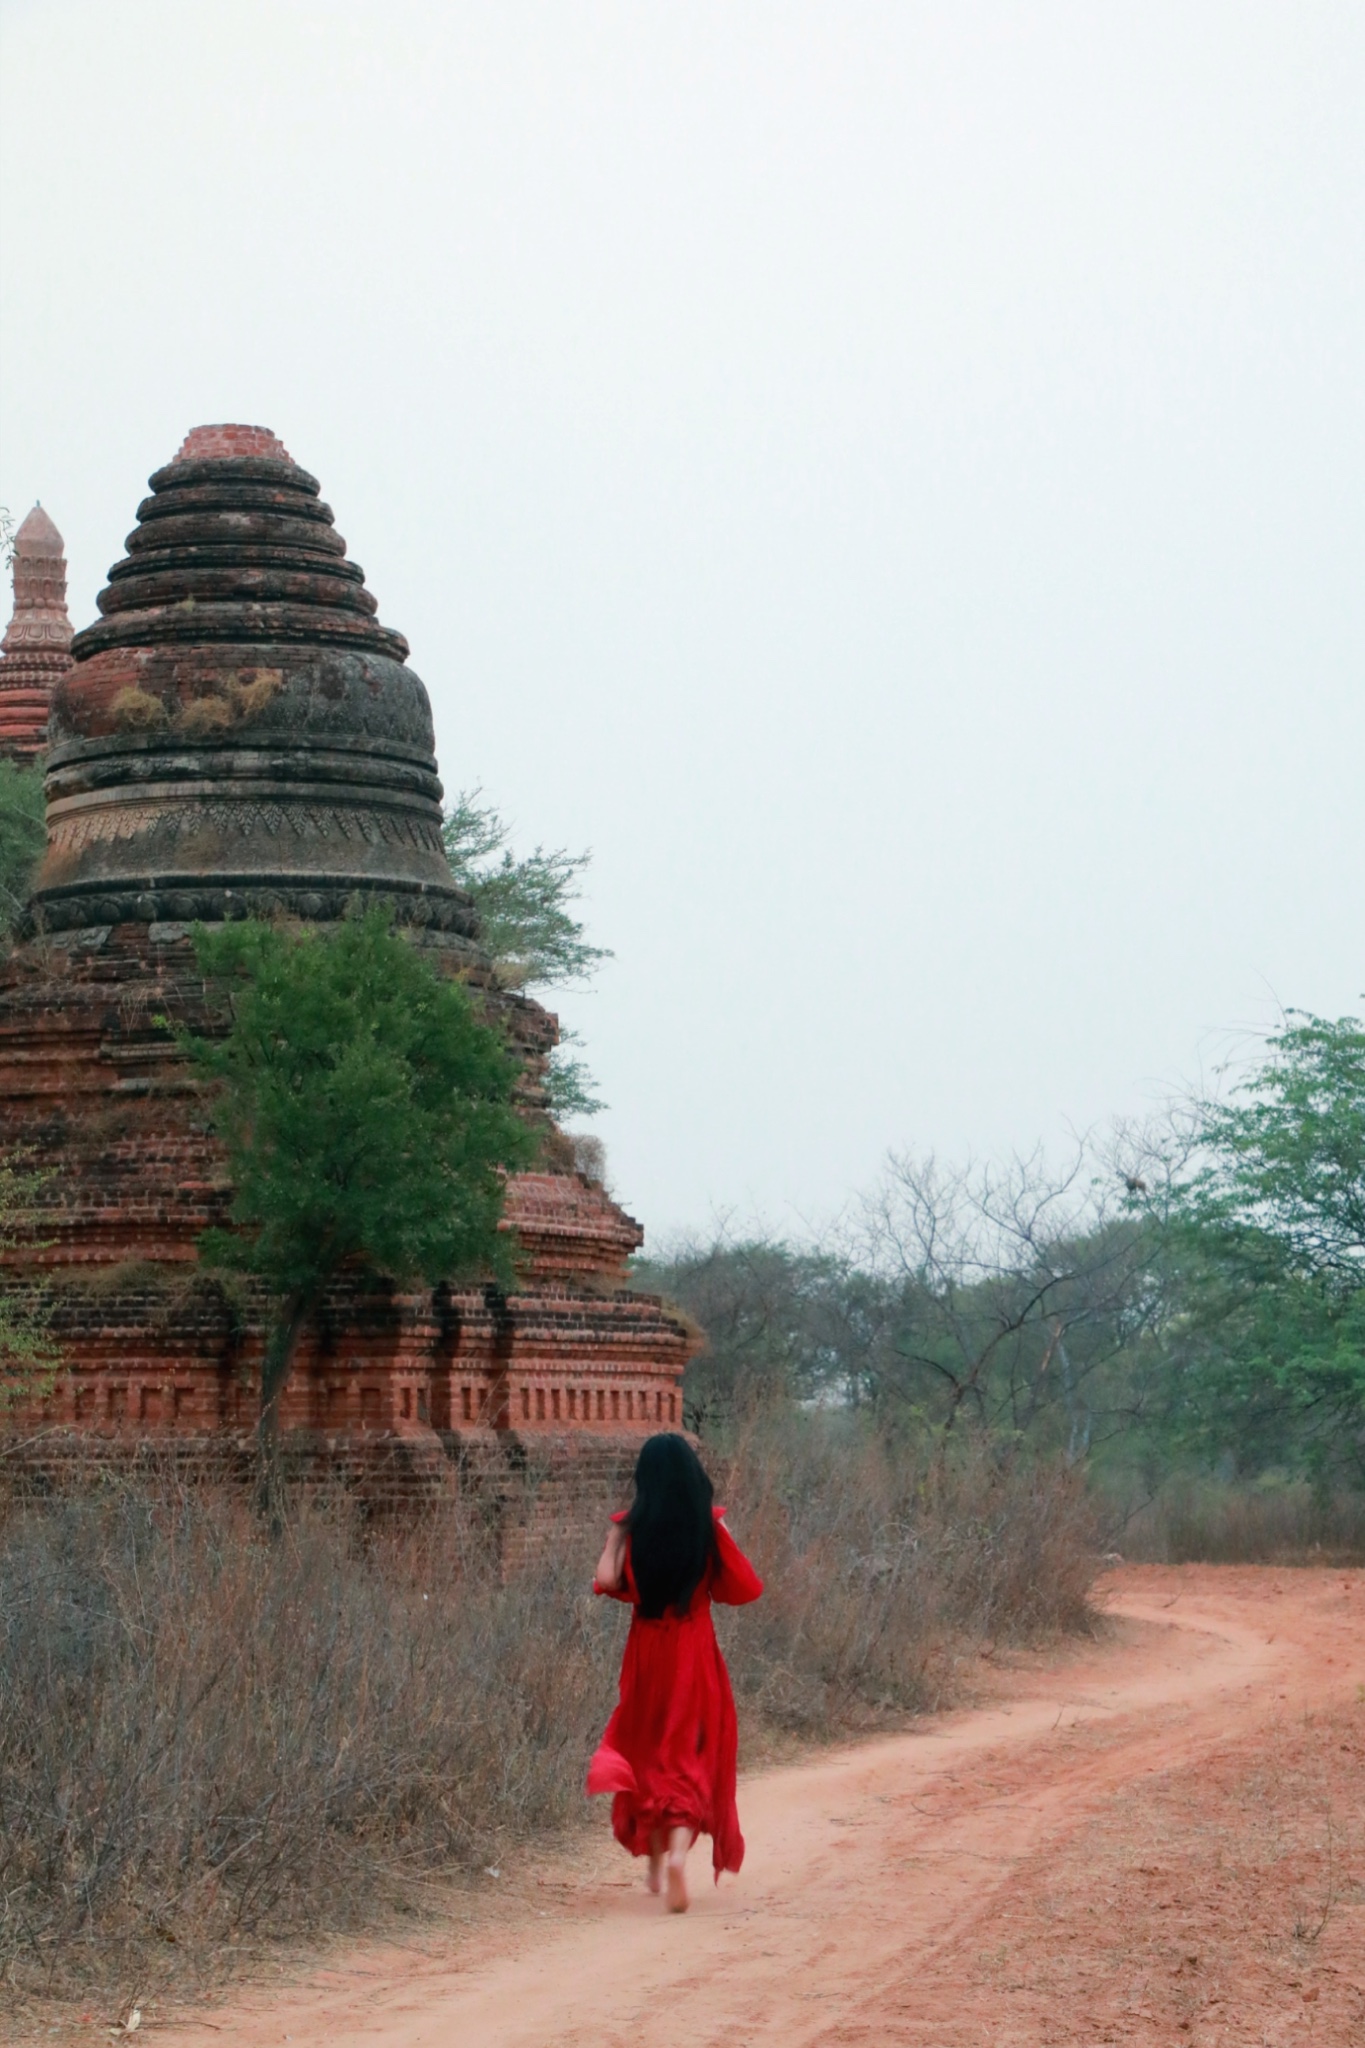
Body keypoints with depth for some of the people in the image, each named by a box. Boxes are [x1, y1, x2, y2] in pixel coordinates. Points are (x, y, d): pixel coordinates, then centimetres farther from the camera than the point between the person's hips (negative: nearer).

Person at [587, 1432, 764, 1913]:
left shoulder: (631, 1527, -4)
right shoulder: (710, 1526, -4)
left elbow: (607, 1581, -15)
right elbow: (744, 1587, -2)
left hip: (646, 1652, 1)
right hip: (695, 1652, -1)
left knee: (645, 1750, 18)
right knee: (689, 1755, -1)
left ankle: (656, 1860, 23)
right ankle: (678, 1850, -25)